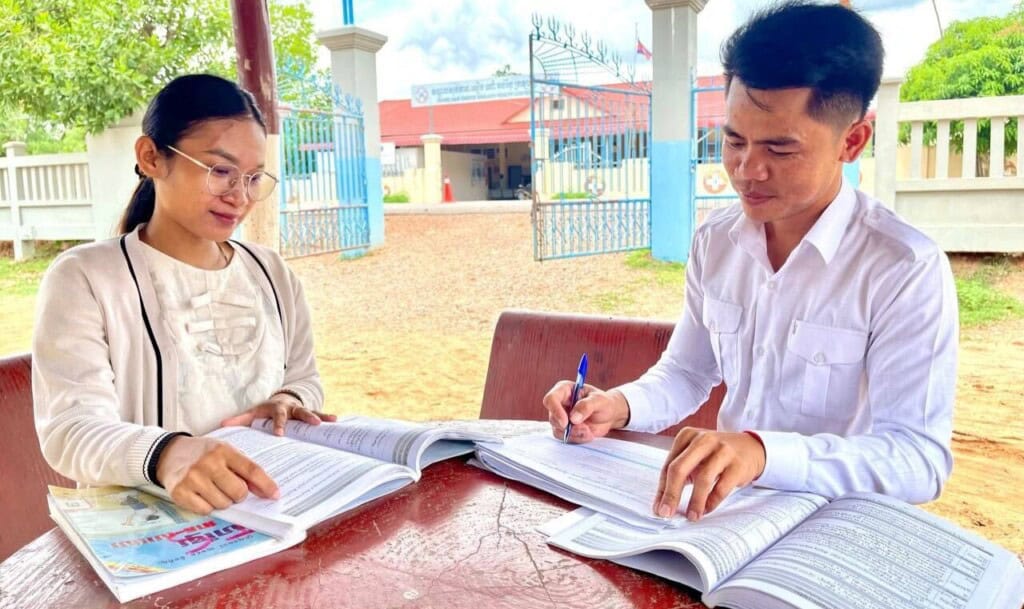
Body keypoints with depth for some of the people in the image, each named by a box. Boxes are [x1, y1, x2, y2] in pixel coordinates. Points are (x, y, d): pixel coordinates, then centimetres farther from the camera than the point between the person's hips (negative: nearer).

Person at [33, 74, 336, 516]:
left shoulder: (271, 273, 9)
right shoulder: (84, 278, -6)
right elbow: (72, 428, -16)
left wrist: (291, 400, -7)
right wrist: (164, 454, -36)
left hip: (267, 513, 4)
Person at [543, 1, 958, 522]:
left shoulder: (908, 271, -16)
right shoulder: (714, 242, 1)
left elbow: (921, 457, -22)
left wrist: (765, 452, -39)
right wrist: (620, 407, -10)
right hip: (727, 505, 4)